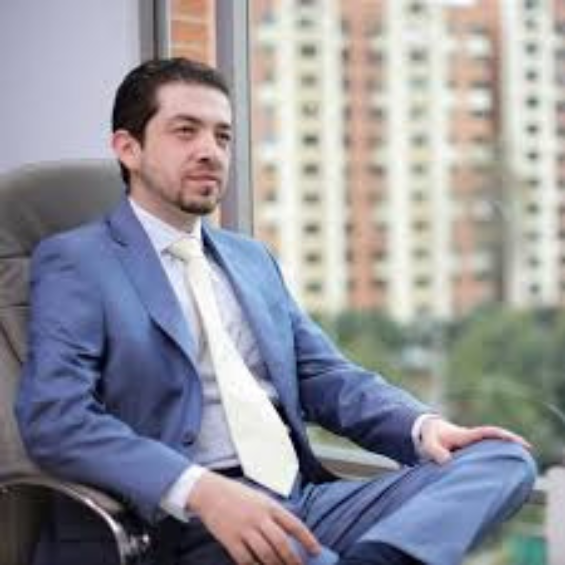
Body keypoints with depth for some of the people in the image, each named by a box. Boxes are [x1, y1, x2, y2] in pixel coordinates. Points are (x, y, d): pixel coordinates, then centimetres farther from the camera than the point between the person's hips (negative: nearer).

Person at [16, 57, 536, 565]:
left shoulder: (253, 259, 24)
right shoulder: (74, 261, 2)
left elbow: (325, 376, 20)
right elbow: (54, 417, -12)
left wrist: (423, 425, -1)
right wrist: (200, 489, -27)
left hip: (303, 499, 8)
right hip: (190, 522, -7)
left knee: (503, 459, -16)